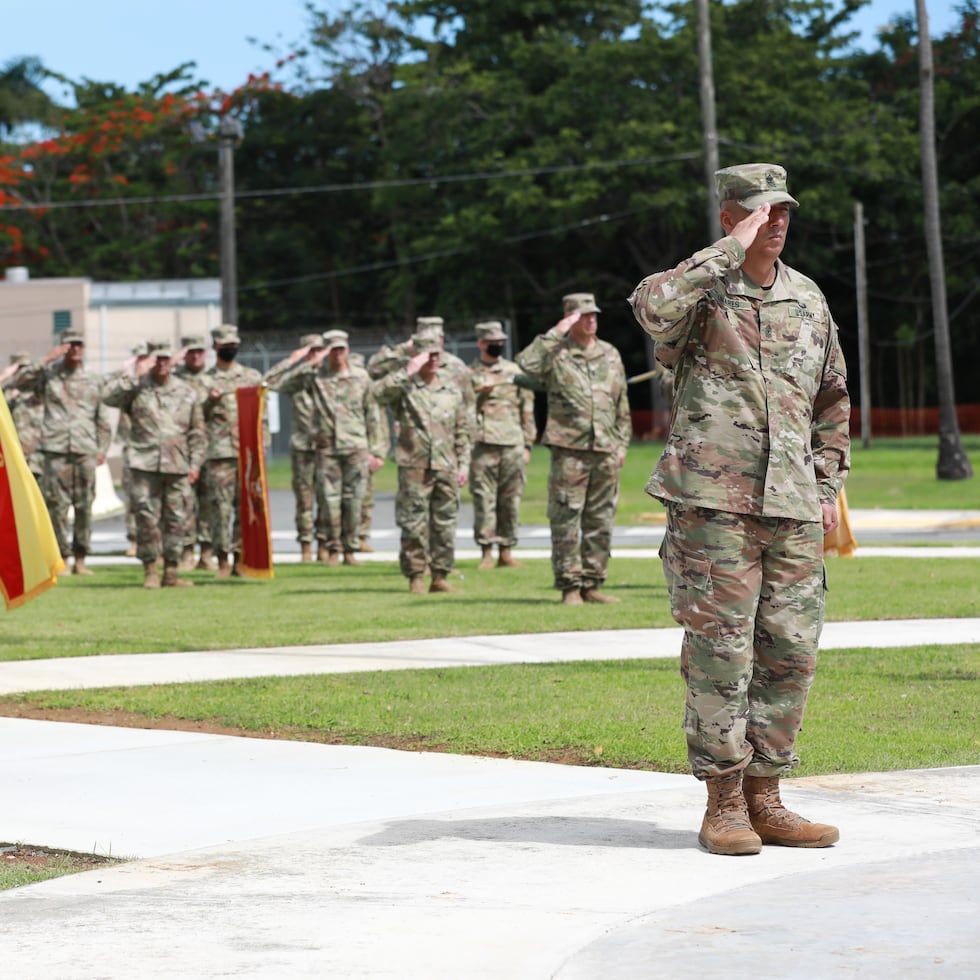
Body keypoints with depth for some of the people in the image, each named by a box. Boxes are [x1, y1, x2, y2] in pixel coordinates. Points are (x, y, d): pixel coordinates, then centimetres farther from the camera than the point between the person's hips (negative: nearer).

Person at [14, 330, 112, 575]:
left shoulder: (93, 381, 12)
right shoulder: (48, 375, 6)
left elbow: (103, 420, 16)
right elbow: (21, 382, -11)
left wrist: (102, 450, 8)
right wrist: (47, 359, -13)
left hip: (85, 452, 2)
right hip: (56, 451, -2)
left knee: (85, 508, 2)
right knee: (57, 508, -3)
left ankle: (80, 559, 9)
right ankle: (61, 558, 4)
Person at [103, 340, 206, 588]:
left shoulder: (186, 393, 12)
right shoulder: (137, 389, 7)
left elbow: (197, 433, 15)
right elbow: (109, 396, -12)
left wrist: (195, 463, 7)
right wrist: (135, 376, -11)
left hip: (178, 466, 2)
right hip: (144, 465, -2)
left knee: (177, 520, 2)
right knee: (147, 519, -4)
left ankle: (172, 571, 10)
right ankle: (150, 571, 3)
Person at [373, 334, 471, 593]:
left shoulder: (452, 389, 14)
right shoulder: (404, 387, 1)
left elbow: (462, 431, 17)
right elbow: (379, 392, -21)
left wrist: (463, 465, 11)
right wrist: (407, 372, -19)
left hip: (446, 467, 4)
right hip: (414, 467, -4)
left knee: (445, 525, 5)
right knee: (414, 525, -4)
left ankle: (440, 576, 12)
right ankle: (415, 577, 2)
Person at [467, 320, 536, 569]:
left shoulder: (514, 372, 14)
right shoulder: (469, 374, 7)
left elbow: (527, 409, 15)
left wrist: (528, 444, 10)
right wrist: (480, 394, -10)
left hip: (513, 445, 2)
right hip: (483, 444, -2)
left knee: (510, 501, 2)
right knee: (484, 499, -6)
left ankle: (505, 551, 8)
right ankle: (486, 552, -3)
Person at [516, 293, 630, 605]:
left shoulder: (610, 355, 15)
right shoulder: (555, 354, 0)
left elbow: (622, 405, 19)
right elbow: (526, 363, -22)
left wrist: (621, 444, 13)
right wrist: (556, 333, -16)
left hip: (605, 451, 5)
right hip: (569, 450, -5)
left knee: (600, 521, 7)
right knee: (566, 520, -4)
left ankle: (592, 584, 14)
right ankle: (570, 586, 1)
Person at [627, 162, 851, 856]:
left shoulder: (808, 299, 15)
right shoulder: (701, 291, -2)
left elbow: (832, 401, 24)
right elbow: (655, 307, -28)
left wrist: (828, 486, 16)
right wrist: (733, 250, -21)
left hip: (793, 511, 5)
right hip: (713, 505, -5)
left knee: (789, 654, 5)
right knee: (719, 654, -4)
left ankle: (764, 799, 14)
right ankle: (724, 805, 3)